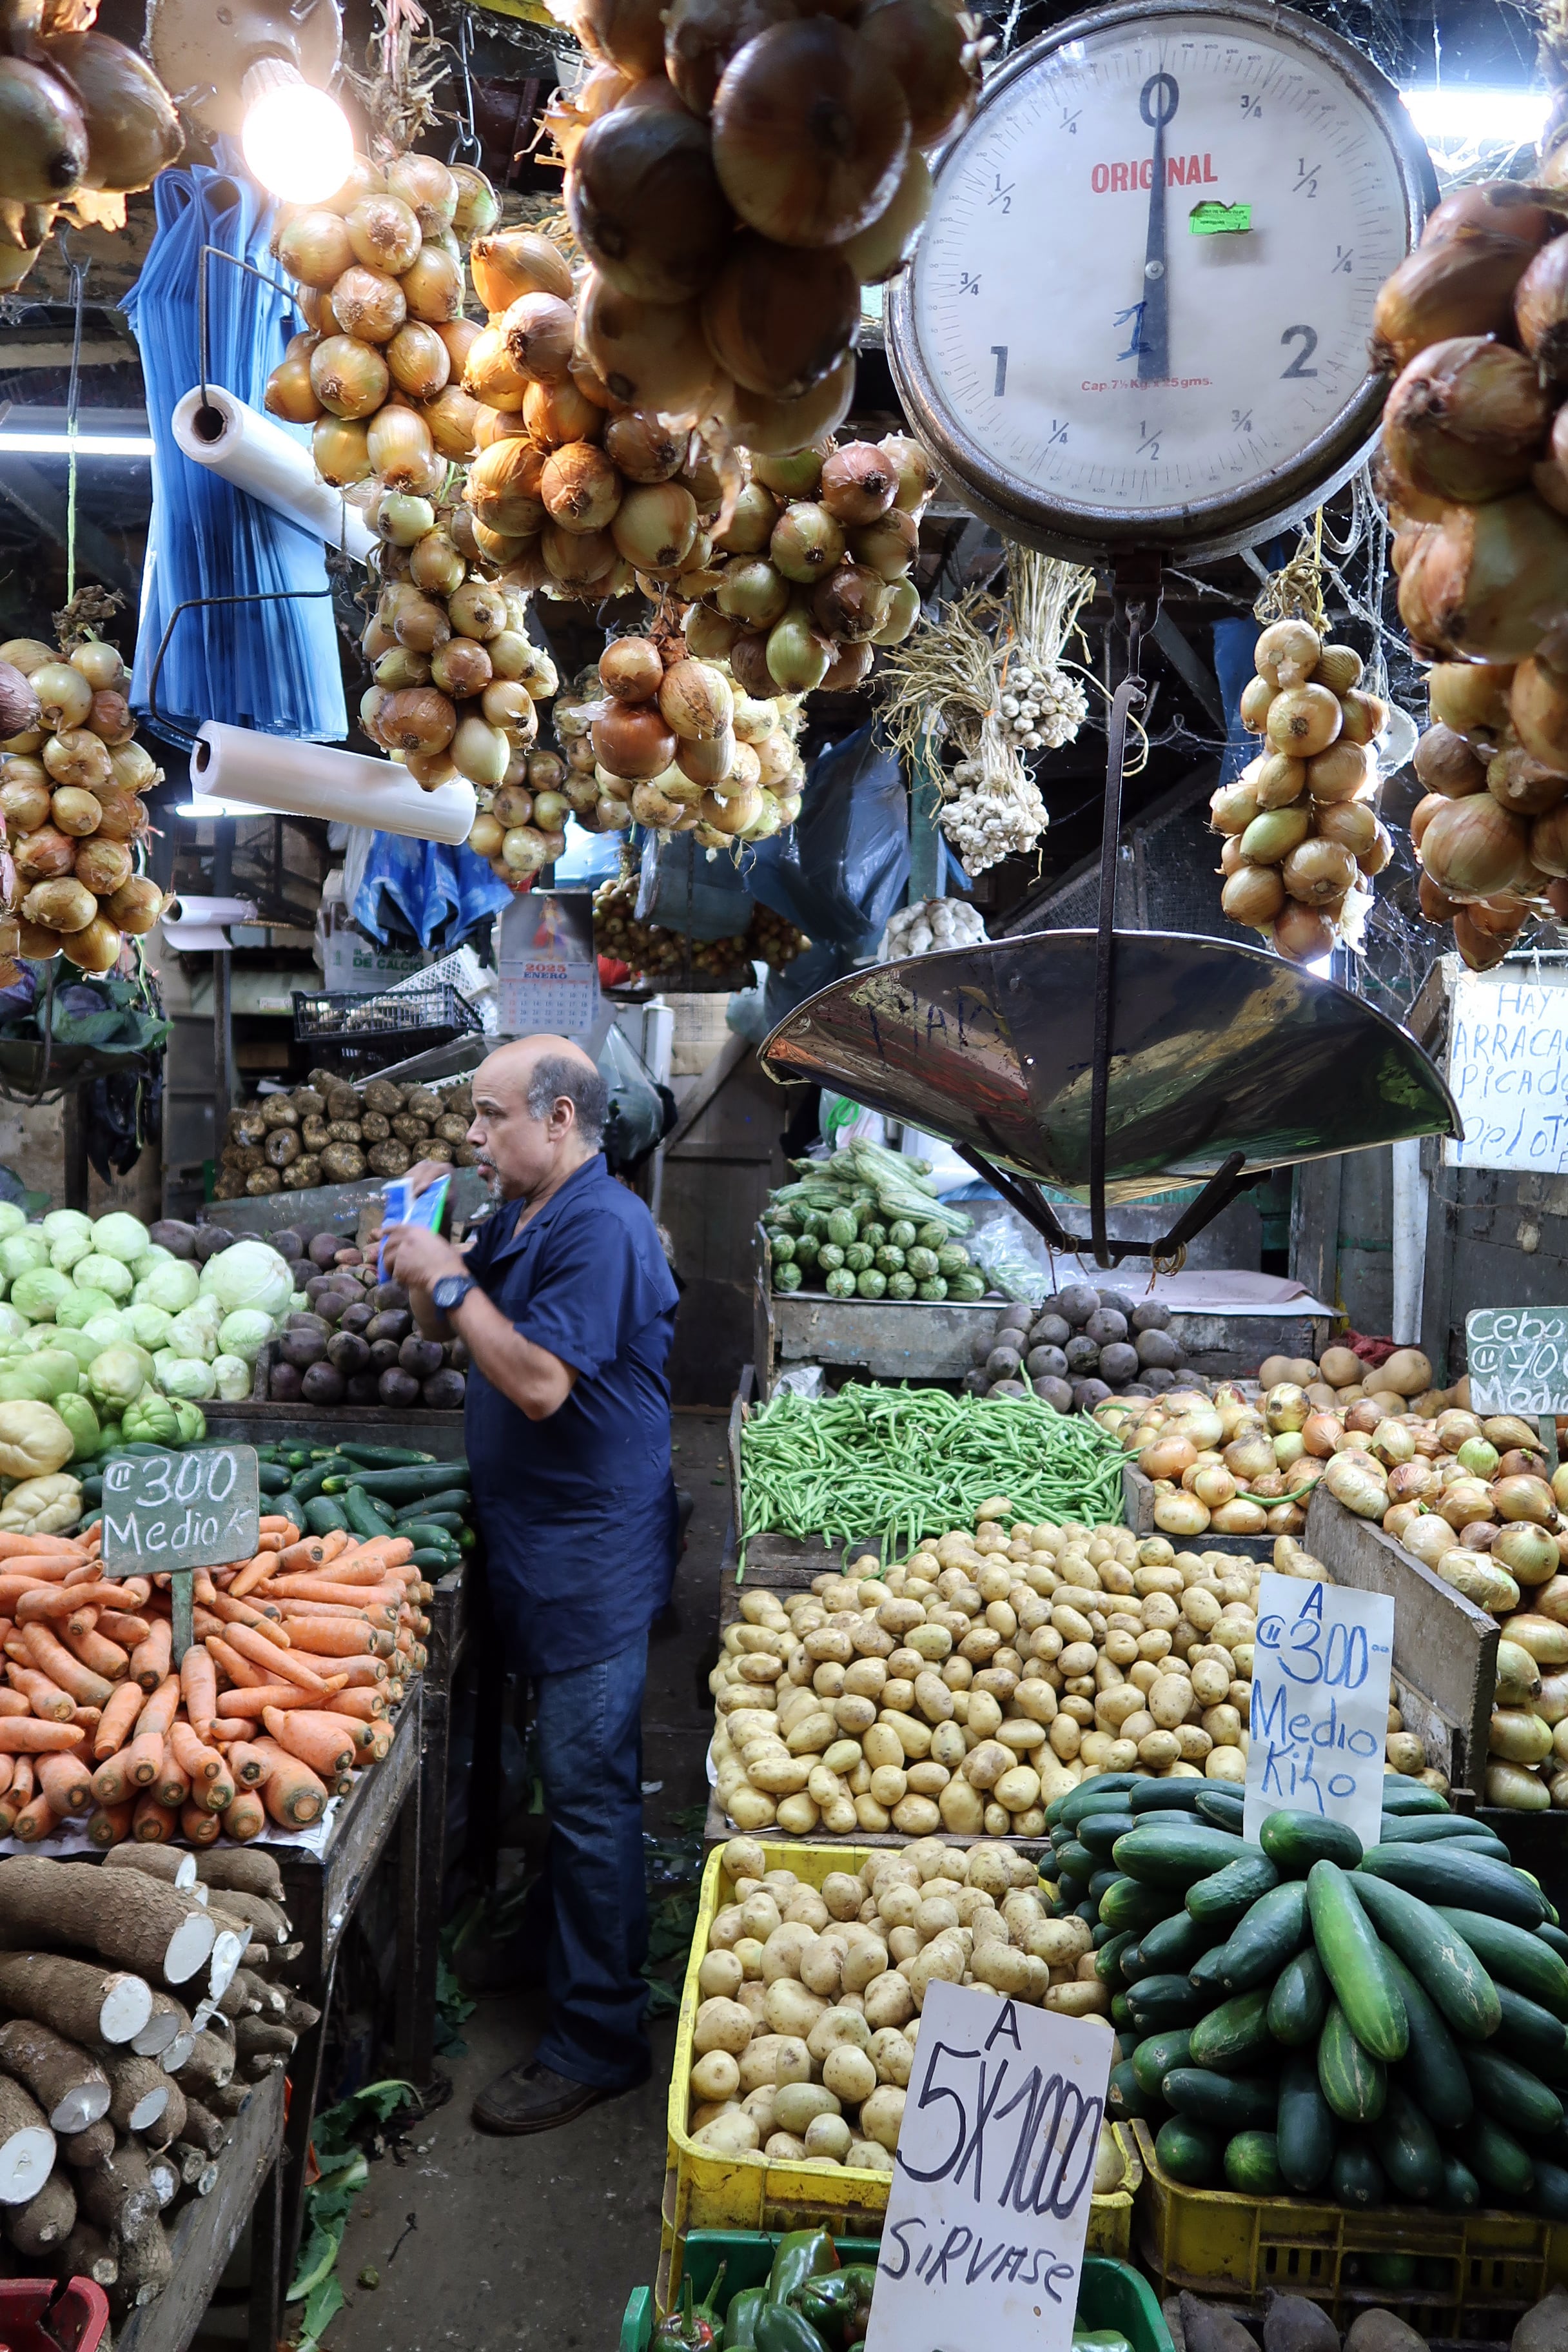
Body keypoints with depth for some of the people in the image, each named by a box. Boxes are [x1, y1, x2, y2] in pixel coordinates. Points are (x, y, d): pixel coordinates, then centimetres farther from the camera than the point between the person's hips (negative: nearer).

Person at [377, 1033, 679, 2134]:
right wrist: (423, 1245, 2)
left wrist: (449, 1279, -19)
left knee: (590, 1795, 0)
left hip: (593, 1561, -10)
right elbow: (446, 1331, 19)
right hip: (535, 1549, 10)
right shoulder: (517, 1219, 11)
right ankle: (555, 1956, 41)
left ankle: (597, 2043, 13)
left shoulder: (602, 1228, -20)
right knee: (571, 1783, 23)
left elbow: (540, 1383, -27)